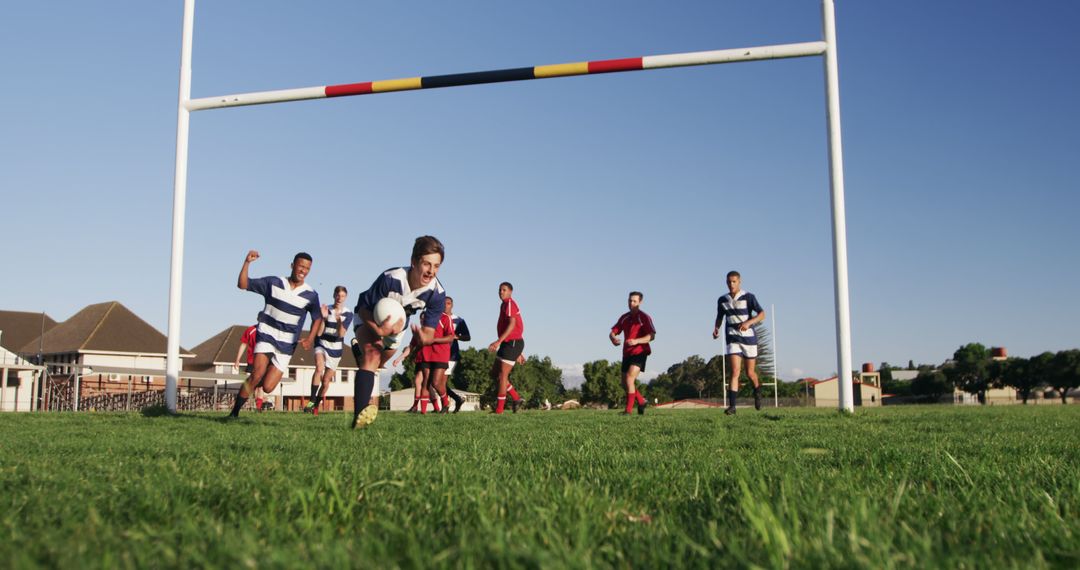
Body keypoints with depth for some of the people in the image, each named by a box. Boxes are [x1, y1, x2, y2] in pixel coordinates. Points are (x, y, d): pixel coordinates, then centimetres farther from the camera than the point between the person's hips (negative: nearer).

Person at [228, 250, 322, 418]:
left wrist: (310, 338, -6)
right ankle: (234, 413, -12)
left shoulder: (311, 295, -3)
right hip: (266, 337, -1)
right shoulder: (273, 283, -3)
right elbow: (242, 284, -2)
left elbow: (318, 318, 10)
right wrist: (247, 262, -17)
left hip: (286, 346, 1)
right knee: (258, 373, -25)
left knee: (267, 387, -8)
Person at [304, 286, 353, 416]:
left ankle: (316, 406, 23)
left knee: (326, 381, 5)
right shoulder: (326, 310, -7)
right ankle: (312, 401, -28)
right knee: (319, 367, -30)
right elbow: (319, 332, -11)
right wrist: (323, 318, -25)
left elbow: (341, 334, -16)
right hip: (322, 345, -1)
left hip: (335, 349, 1)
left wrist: (339, 321, -33)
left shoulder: (348, 314, -6)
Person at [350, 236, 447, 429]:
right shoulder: (390, 278, -38)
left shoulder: (437, 294, -30)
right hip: (370, 319, -5)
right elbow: (364, 309, -26)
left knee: (376, 365, 24)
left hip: (396, 326, 5)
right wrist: (379, 330, -44)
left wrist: (423, 337, -51)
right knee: (373, 355, -32)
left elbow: (430, 333, -26)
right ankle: (360, 414, -42)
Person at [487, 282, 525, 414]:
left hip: (513, 343, -10)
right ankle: (516, 398, 14)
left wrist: (498, 341, -30)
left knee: (502, 375, -8)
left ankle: (499, 409, -4)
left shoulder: (509, 303, -9)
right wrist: (518, 353, 25)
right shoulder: (504, 305, 20)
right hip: (507, 343, 10)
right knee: (494, 374, 10)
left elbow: (512, 324, -23)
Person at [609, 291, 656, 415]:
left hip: (639, 352, -7)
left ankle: (628, 410, -16)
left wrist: (636, 341, -30)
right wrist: (613, 338, -15)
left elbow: (652, 336, -16)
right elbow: (613, 332, 10)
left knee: (629, 379, -20)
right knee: (625, 383, 9)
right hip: (627, 353, 7)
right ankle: (641, 401, 32)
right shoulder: (624, 317, 12)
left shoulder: (644, 317, -7)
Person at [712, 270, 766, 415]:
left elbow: (762, 314, -13)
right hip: (733, 339, 1)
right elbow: (719, 316, 21)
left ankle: (757, 391, 42)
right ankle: (732, 406, -19)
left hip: (749, 338, -1)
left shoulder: (748, 297, -6)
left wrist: (748, 322, -29)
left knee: (750, 373, 8)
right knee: (735, 371, -15)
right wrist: (716, 328, 1)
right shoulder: (722, 300, 5)